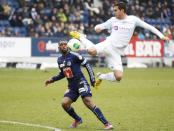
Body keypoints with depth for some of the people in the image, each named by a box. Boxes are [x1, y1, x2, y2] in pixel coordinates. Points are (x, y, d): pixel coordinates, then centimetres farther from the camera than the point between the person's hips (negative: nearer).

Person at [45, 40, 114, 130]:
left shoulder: (74, 56, -10)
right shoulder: (59, 60, 11)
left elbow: (87, 65, -4)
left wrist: (92, 79, -6)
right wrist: (52, 79, 12)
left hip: (81, 83, -6)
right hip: (72, 86, 6)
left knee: (88, 102, -21)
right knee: (64, 103, -10)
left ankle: (106, 124, -21)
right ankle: (77, 120, 17)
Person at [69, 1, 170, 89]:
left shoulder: (132, 19, 5)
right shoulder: (113, 20, 8)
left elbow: (148, 27, 7)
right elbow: (99, 27, 16)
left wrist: (161, 36, 0)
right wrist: (97, 28, -10)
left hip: (117, 52, 1)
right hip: (108, 45, -1)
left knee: (118, 77, -13)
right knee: (91, 51, -33)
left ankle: (101, 77, 17)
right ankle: (81, 37, 0)